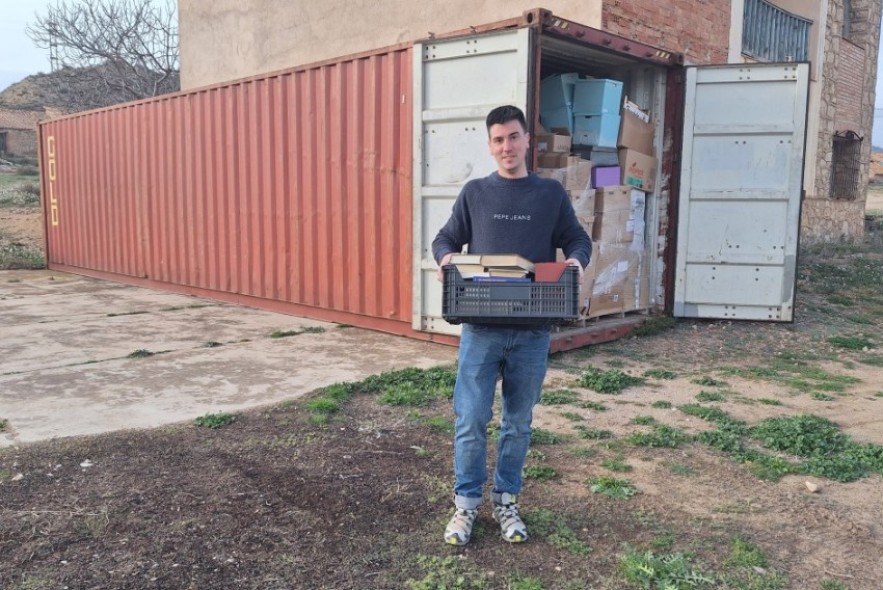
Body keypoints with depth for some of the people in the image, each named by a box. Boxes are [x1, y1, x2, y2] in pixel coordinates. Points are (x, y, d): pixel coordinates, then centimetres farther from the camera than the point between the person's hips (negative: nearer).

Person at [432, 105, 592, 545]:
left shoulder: (551, 193, 7)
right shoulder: (474, 192, 6)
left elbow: (576, 239, 12)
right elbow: (446, 238, 11)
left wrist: (576, 260, -11)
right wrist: (446, 257, -13)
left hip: (532, 331, 1)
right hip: (481, 327, -1)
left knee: (518, 422, 12)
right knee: (471, 421, 1)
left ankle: (506, 500, 30)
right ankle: (466, 503, 20)